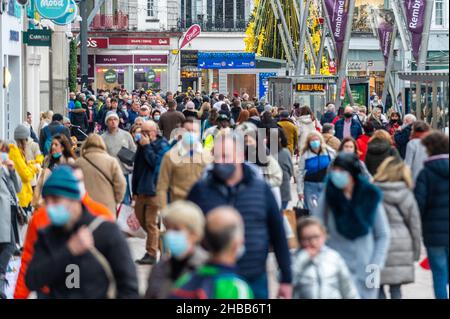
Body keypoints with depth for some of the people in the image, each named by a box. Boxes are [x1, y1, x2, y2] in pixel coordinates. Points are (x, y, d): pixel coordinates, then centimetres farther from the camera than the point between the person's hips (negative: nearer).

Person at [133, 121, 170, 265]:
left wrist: (147, 146, -15)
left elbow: (154, 162, -21)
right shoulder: (141, 145, 15)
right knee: (141, 220, 11)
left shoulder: (162, 146, -6)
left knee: (150, 223, -6)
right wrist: (135, 190, 15)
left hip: (153, 190, -8)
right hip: (141, 190, 8)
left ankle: (151, 254, -1)